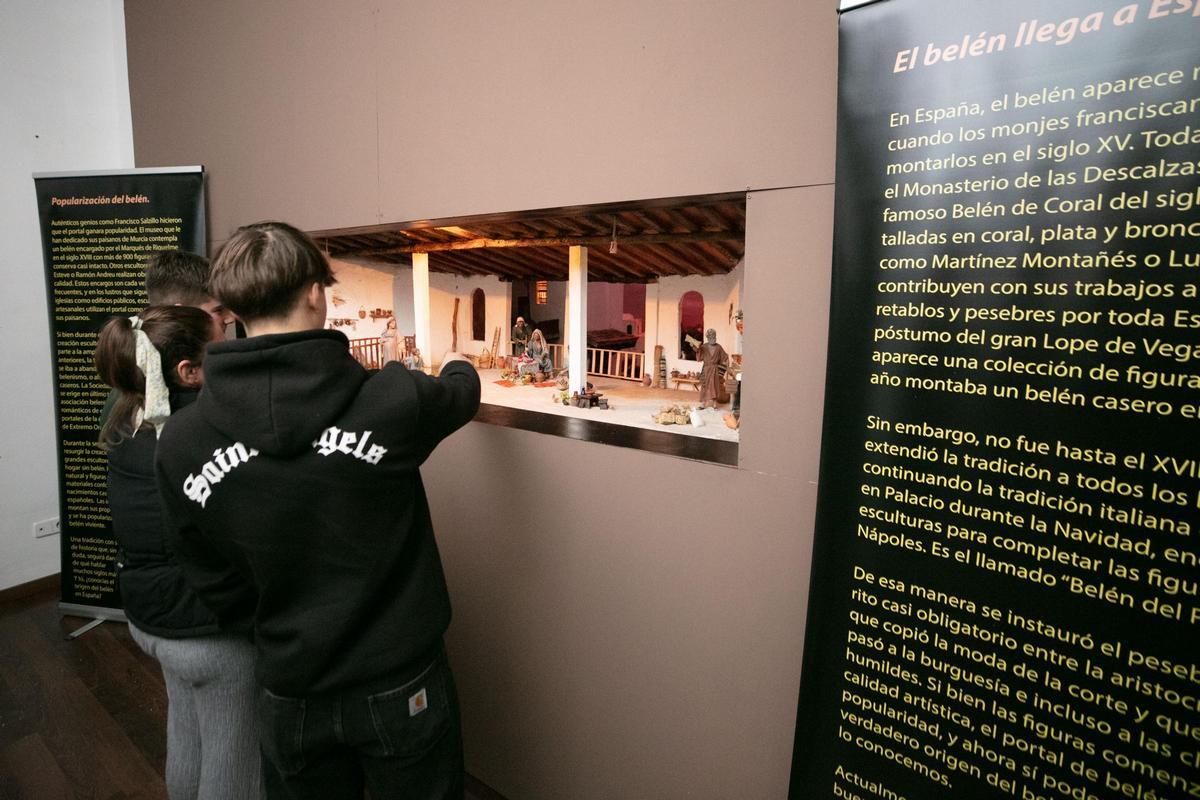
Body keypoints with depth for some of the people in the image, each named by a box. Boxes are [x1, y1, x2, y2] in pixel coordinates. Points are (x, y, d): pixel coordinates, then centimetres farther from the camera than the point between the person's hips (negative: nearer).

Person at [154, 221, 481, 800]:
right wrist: (457, 365, 24)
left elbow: (216, 585, -2)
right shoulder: (390, 400, -23)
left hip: (292, 695, 3)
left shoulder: (179, 444, -13)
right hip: (401, 687, -2)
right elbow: (463, 397, 1)